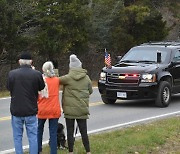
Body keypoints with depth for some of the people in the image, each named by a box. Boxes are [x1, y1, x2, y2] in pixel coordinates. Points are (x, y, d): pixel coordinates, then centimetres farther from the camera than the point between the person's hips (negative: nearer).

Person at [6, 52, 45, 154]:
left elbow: (9, 88, 7)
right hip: (31, 111, -1)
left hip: (16, 111, 1)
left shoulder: (12, 74, -8)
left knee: (17, 137, 12)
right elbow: (42, 88, 3)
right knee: (33, 136, 8)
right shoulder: (37, 74, -11)